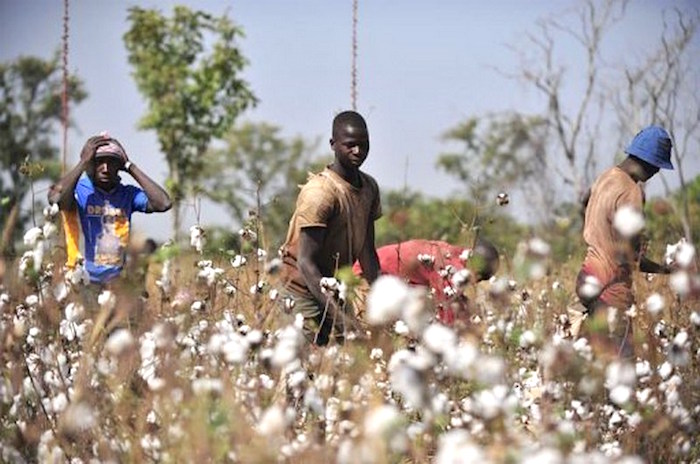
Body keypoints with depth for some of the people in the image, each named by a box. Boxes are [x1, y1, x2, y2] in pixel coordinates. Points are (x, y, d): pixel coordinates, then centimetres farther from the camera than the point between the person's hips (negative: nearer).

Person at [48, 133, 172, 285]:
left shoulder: (127, 194, 6)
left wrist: (130, 166, -4)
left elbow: (163, 203, -9)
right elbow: (55, 198, -26)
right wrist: (83, 163, -16)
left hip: (118, 277, 3)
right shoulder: (79, 190, -4)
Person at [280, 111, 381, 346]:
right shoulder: (320, 192, -21)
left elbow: (367, 254, 11)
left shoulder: (369, 187, 6)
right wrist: (339, 315, -33)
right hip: (304, 293, -8)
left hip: (332, 290, 8)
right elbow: (305, 262, -25)